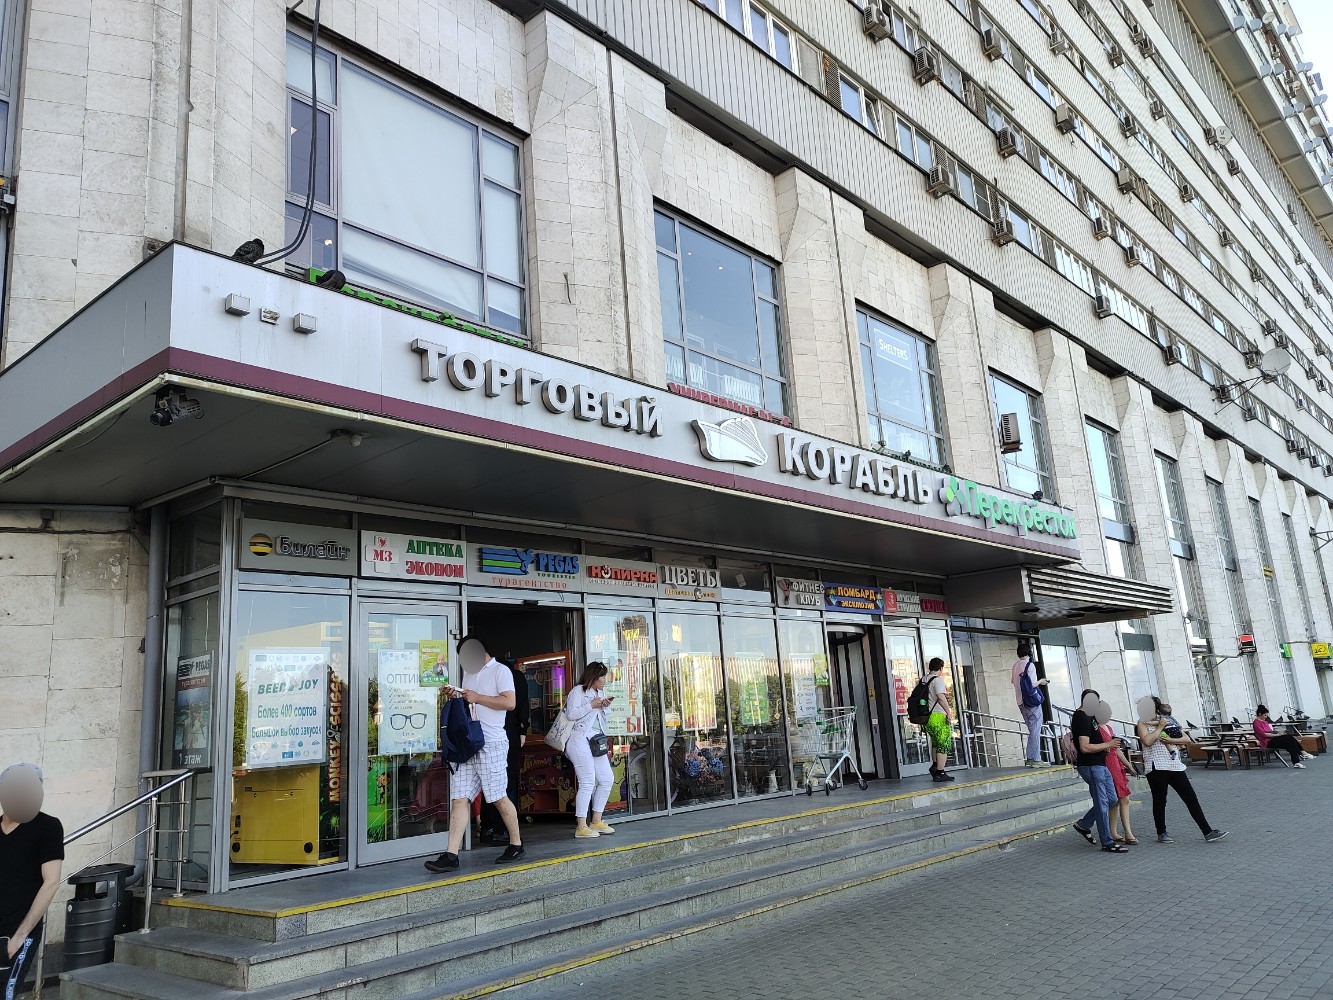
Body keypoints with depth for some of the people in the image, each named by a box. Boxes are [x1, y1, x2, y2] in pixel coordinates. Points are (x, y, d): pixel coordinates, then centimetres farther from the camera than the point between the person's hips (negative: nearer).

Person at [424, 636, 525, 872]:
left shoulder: (500, 670, -2)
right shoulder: (469, 673, 23)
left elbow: (509, 702, -14)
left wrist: (477, 698, -12)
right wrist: (455, 696, 10)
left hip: (491, 744, -7)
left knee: (499, 797, 0)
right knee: (459, 798, -2)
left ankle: (516, 845, 17)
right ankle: (451, 856, -4)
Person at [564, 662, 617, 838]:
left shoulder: (601, 692, 20)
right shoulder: (578, 691, -4)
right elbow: (571, 714, -15)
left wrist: (604, 707, 7)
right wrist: (591, 705, -13)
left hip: (596, 741, 9)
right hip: (579, 739, -9)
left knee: (607, 779, 5)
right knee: (588, 782, -13)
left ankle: (596, 821, 15)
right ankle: (581, 826, -9)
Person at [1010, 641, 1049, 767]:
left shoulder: (1015, 665, 10)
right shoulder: (1030, 665, -12)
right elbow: (1032, 684, -19)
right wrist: (1040, 681, 1)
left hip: (1021, 702, 7)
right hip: (1032, 701, -7)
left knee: (1032, 730, 15)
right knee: (1035, 730, -2)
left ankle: (1029, 758, 13)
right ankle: (1035, 759, -2)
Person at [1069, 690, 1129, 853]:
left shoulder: (1087, 716, 13)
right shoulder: (1083, 719, -19)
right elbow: (1085, 747, -26)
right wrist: (1108, 744, -16)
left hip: (1100, 765, 10)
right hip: (1091, 766, -10)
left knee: (1111, 799, 15)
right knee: (1102, 804, -3)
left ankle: (1083, 825, 24)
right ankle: (1107, 843, 6)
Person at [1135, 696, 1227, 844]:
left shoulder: (1168, 721, 14)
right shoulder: (1142, 723, 1)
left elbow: (1186, 739, 10)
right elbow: (1147, 741, -17)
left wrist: (1171, 740, -6)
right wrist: (1159, 727, -9)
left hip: (1175, 765, 4)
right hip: (1156, 767, -4)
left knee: (1191, 798, 3)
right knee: (1159, 801, 3)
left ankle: (1208, 832, 7)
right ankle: (1162, 834, 14)